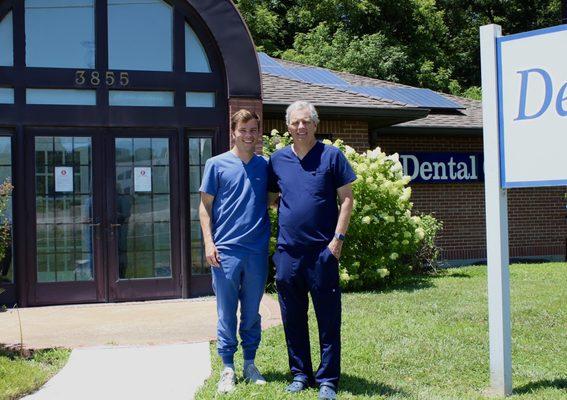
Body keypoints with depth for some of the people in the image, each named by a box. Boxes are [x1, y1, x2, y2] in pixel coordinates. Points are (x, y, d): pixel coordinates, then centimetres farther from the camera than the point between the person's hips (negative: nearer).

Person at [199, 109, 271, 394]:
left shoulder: (265, 166, 8)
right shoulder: (217, 164, 0)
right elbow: (205, 206, 1)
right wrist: (209, 242, -7)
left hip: (257, 251, 3)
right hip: (225, 251, -2)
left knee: (252, 312, 12)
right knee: (227, 313, 4)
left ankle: (250, 364, 24)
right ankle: (228, 368, 15)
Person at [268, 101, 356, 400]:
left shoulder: (331, 156, 0)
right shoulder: (277, 160, 9)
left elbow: (346, 199, -1)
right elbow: (269, 198, 17)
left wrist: (338, 238, -9)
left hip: (322, 251, -3)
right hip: (288, 252, 3)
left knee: (328, 319, 1)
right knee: (293, 318, 10)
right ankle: (300, 373, 23)